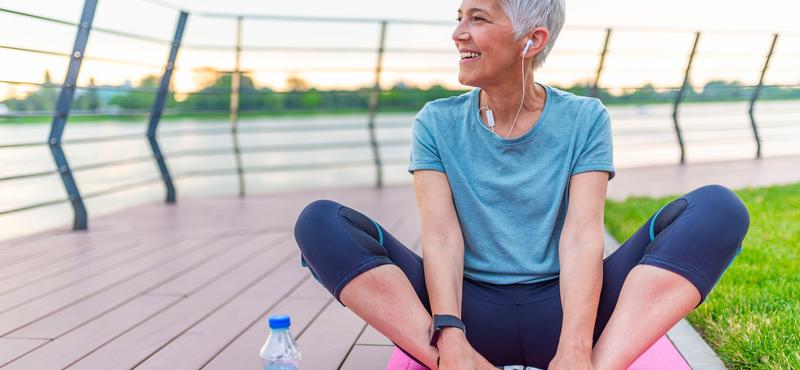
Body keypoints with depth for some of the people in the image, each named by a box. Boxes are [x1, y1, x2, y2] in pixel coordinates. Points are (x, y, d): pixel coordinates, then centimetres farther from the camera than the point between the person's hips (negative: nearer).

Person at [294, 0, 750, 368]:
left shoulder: (585, 119, 3)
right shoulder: (437, 124, 5)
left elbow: (581, 237, -11)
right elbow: (442, 237, -8)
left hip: (558, 310, 0)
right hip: (474, 313, 1)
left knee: (718, 207, -19)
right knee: (320, 222, -18)